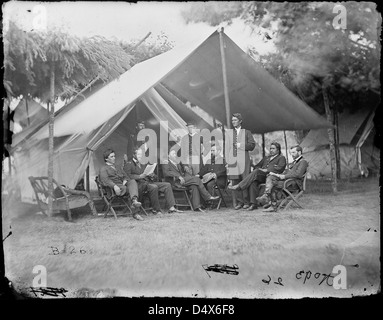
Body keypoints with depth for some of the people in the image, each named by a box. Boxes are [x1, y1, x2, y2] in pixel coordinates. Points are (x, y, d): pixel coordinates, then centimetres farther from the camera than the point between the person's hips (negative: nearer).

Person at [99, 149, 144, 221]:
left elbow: (125, 176, 26)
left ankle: (134, 201, -56)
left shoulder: (117, 168, 36)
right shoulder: (103, 169, 15)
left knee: (133, 181, -29)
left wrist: (125, 180, -2)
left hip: (123, 185, 5)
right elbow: (105, 180, -6)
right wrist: (114, 186, -27)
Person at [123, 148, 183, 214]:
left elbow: (155, 178, 23)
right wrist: (139, 176, -20)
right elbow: (127, 176, -12)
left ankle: (171, 208, -15)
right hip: (138, 185, -7)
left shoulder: (143, 166, 28)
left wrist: (152, 176, -1)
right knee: (153, 187, -35)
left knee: (167, 185, -8)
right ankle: (156, 210, -22)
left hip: (148, 182, 7)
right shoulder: (128, 164, 7)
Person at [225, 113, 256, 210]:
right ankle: (239, 202, 3)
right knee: (235, 181, -2)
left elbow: (252, 145, 5)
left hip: (243, 160, -2)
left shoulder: (246, 133, 12)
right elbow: (227, 147, 15)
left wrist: (241, 145, -7)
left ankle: (246, 202, 3)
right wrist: (227, 160, 5)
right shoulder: (229, 133, 18)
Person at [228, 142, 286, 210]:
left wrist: (266, 170, -13)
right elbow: (256, 166, 30)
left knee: (256, 172, -31)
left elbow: (279, 168, -4)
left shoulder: (281, 158, 16)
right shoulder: (266, 158, 36)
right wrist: (260, 169, 5)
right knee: (253, 182, -30)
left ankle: (239, 186, -33)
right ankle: (254, 204, -32)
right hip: (260, 176, 5)